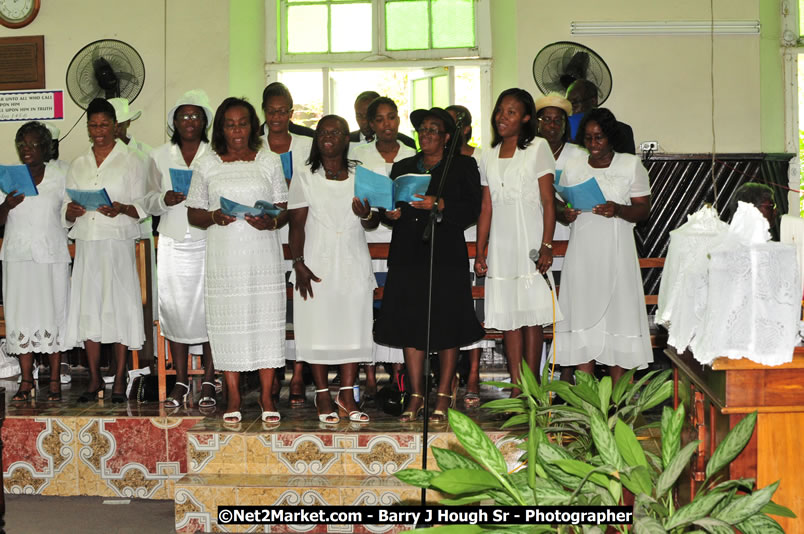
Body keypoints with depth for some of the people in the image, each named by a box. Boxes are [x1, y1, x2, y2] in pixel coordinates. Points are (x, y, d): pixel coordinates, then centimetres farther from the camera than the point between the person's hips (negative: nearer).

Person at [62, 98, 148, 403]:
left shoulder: (131, 161, 5)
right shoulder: (78, 165, 16)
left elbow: (142, 207, 0)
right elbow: (65, 211, 15)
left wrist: (121, 209, -19)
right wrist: (71, 211, -8)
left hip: (118, 243, -3)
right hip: (86, 243, 3)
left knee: (120, 306, -4)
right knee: (88, 307, 1)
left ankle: (119, 380, 4)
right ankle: (94, 380, 10)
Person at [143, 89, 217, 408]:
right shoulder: (160, 156, 12)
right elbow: (147, 201, 12)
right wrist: (164, 200, -8)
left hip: (208, 243, -2)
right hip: (172, 245, 2)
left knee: (209, 310, -3)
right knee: (175, 310, 3)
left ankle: (209, 382, 7)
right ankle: (181, 382, 14)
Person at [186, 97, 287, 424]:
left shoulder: (270, 161, 9)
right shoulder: (206, 166, 8)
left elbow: (284, 211, 8)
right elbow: (193, 214, 8)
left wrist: (271, 222, -13)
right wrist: (214, 217, -12)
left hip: (264, 254, 0)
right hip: (224, 257, 0)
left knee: (266, 318, -1)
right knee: (228, 321, 1)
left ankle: (266, 396, 8)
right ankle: (233, 396, 12)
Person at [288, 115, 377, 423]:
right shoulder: (304, 179, 4)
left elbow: (373, 224, 12)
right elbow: (297, 225, -2)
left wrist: (366, 215, -11)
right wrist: (299, 264, -12)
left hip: (354, 265, 2)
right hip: (317, 265, -2)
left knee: (353, 328, 2)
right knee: (318, 328, -1)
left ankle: (347, 395, 10)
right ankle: (322, 395, 9)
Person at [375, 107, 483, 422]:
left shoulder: (463, 166, 8)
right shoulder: (402, 168, 19)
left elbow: (472, 209, -4)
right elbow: (391, 208, 19)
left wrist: (439, 205, -16)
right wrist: (391, 214, -4)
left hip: (446, 256, -3)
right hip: (407, 257, 3)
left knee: (447, 324, -4)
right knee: (410, 324, 0)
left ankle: (444, 394, 6)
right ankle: (416, 395, 8)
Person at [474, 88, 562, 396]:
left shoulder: (538, 148, 1)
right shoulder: (489, 156, 13)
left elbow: (548, 201, -5)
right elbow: (486, 208, 13)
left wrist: (546, 246, -14)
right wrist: (479, 253, 8)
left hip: (530, 244, -4)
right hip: (500, 248, 4)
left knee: (532, 315, -2)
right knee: (507, 316, 3)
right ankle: (516, 388, 7)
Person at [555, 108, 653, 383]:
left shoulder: (631, 165, 6)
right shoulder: (572, 168, 13)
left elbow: (644, 208, 1)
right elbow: (559, 208, 15)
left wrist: (618, 210, -18)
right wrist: (565, 214, -7)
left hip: (616, 254, -2)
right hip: (582, 254, 2)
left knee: (618, 313, -3)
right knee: (582, 315, -2)